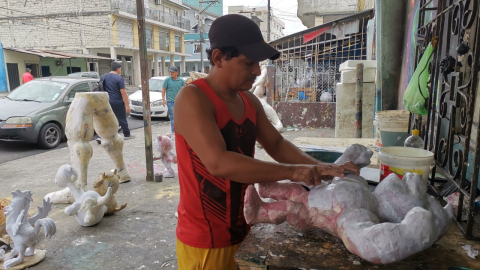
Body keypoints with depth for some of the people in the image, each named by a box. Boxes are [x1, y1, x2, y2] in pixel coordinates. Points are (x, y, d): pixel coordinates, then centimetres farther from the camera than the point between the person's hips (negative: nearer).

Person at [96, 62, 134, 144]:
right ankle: (127, 135, 25)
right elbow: (123, 92, -13)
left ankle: (100, 136, -6)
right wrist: (127, 105, -12)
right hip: (117, 102, -4)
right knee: (122, 119, 11)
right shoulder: (119, 78, -11)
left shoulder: (103, 77, 7)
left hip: (106, 102, 5)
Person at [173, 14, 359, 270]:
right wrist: (293, 172, -28)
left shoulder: (249, 101, 3)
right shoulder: (192, 98, -20)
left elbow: (276, 144, 7)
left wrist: (321, 168, -8)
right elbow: (218, 163, -31)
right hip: (205, 239, -6)